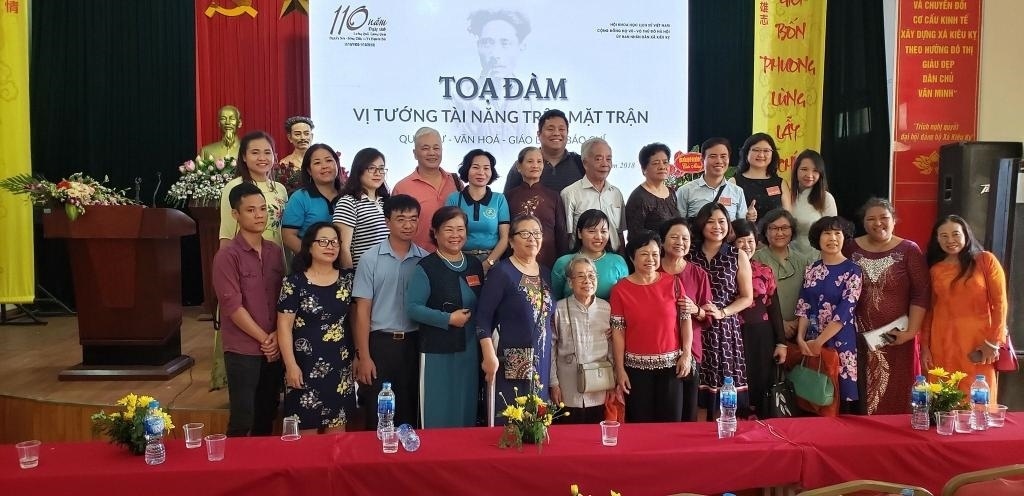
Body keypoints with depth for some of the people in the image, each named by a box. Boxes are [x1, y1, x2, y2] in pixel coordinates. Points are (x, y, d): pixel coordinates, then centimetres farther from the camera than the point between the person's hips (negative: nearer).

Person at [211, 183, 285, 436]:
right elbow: (232, 306, -14)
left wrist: (277, 335, -5)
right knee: (242, 421, -1)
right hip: (242, 351, -5)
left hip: (274, 349, 5)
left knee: (266, 418, 14)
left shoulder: (275, 252, 7)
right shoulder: (227, 255, -10)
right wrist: (263, 339, -10)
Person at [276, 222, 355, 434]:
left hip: (340, 364, 4)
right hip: (306, 365, -3)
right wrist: (291, 365, -12)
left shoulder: (348, 278, 4)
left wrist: (358, 355, 8)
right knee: (307, 430, 4)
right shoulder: (295, 282, -7)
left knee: (338, 428, 10)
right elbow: (284, 325, -8)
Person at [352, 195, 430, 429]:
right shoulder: (371, 258, -2)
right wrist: (363, 356, -7)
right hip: (380, 342, -2)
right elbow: (363, 309, -3)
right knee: (377, 418, 5)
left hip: (414, 344, 2)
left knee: (410, 414, 11)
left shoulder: (426, 260, 3)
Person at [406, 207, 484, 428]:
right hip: (437, 351, -5)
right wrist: (448, 319, -19)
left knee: (466, 409, 13)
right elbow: (412, 307, -15)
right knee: (438, 411, 1)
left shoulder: (475, 265, 9)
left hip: (470, 349, 5)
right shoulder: (426, 267, -9)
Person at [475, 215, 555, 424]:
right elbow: (483, 317, -9)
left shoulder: (546, 274, 13)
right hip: (510, 364, -6)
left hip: (542, 363, 6)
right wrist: (489, 355, -17)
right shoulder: (501, 272, -6)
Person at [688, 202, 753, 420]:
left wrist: (721, 313, -10)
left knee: (724, 386, -1)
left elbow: (747, 297, 4)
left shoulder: (738, 257, 5)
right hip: (695, 328, 0)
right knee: (698, 385, 1)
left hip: (725, 329, 0)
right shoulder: (688, 255, 5)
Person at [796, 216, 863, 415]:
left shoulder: (852, 270, -4)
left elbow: (845, 312, -11)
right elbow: (803, 307, 6)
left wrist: (819, 341, -13)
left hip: (840, 342, -4)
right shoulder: (812, 269, 8)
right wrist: (801, 338, -7)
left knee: (840, 397, -1)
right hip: (811, 342, 4)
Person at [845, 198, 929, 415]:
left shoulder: (909, 250, 0)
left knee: (895, 396, 3)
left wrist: (911, 331, -9)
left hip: (896, 337, -1)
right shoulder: (851, 249, 6)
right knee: (860, 394, 5)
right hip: (858, 336, 2)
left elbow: (921, 293, -4)